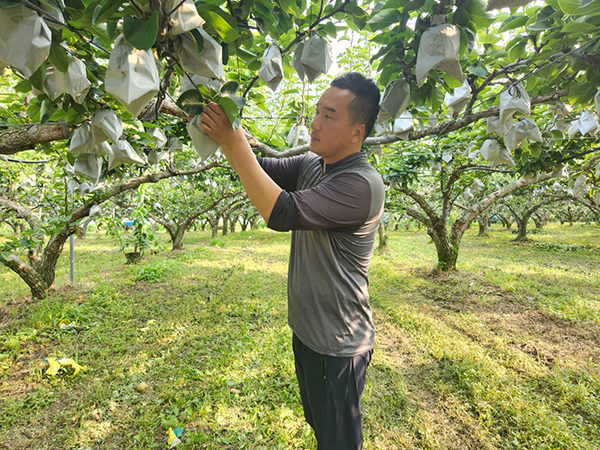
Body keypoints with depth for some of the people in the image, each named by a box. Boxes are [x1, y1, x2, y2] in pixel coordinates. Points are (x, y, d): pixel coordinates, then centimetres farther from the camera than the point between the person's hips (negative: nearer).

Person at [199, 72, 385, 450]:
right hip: (306, 330, 8)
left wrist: (234, 141, -28)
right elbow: (259, 168, 5)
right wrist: (223, 133, -12)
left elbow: (282, 212, -33)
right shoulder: (311, 166, 2)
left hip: (337, 346, -8)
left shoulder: (362, 184, -26)